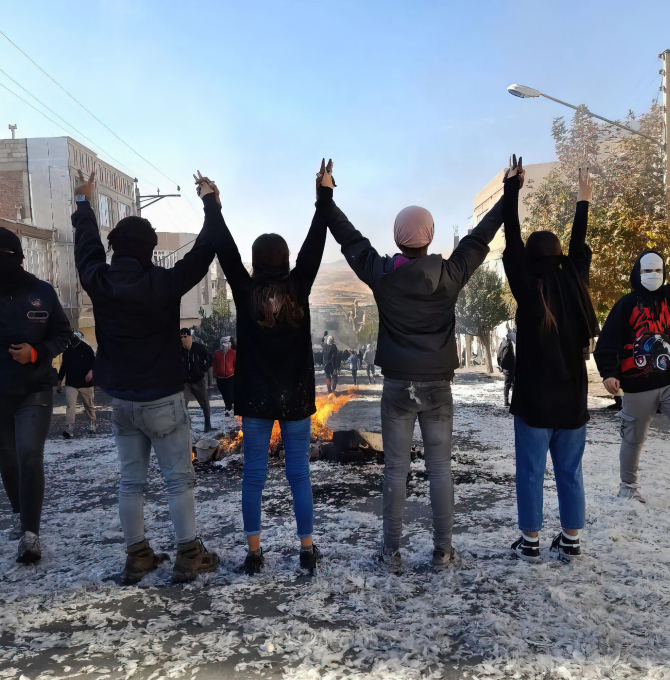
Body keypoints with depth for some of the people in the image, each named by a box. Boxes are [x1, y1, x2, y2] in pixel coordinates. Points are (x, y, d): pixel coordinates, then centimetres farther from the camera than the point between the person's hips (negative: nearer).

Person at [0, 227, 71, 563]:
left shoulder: (41, 291, -6)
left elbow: (63, 333, 1)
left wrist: (37, 352, -16)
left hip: (35, 391, -2)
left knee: (29, 456, -12)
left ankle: (30, 532, -2)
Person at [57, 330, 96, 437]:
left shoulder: (87, 349, -2)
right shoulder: (67, 351, 10)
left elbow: (95, 362, -3)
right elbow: (63, 366, 17)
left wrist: (91, 371, -21)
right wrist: (59, 381, 18)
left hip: (86, 384, -2)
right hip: (71, 384, 2)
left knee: (89, 405, 12)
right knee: (70, 404, -13)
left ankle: (92, 422, 35)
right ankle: (69, 428, -16)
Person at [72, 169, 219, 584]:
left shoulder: (99, 283, -4)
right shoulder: (164, 284, -16)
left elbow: (86, 246, 15)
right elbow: (204, 252, -9)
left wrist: (84, 202, 31)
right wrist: (210, 203, 5)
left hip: (121, 401, 5)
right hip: (163, 401, -5)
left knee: (131, 481, 13)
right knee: (180, 479, 5)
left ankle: (138, 557, 22)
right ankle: (189, 556, 11)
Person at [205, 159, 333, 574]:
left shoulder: (245, 291, -6)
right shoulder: (298, 288, -5)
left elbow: (225, 249, 2)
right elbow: (315, 244, 0)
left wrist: (212, 205, 11)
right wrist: (324, 194, 7)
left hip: (256, 399, 0)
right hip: (296, 398, 0)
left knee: (254, 475, 8)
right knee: (300, 474, 8)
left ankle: (254, 552, 14)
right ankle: (308, 549, 15)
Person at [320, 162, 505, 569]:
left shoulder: (382, 274, -7)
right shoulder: (449, 275, -5)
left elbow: (350, 239, 5)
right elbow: (479, 239, 7)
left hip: (398, 384, 0)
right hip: (437, 385, 1)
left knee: (396, 469, 6)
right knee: (440, 467, 8)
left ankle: (392, 551, 14)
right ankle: (443, 549, 16)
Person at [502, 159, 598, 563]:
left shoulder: (529, 289, -11)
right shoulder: (575, 285, 1)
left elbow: (512, 243, -6)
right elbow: (579, 248, 17)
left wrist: (512, 189, 0)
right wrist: (583, 201, 30)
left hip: (534, 400, -4)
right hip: (572, 399, 4)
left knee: (531, 473, 5)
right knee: (570, 473, 13)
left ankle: (531, 542, 14)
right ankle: (571, 542, 22)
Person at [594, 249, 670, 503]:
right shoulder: (627, 304, -3)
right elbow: (607, 342, -8)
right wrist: (608, 373, -18)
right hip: (638, 385, -2)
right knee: (633, 438, 10)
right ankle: (628, 486, 28)